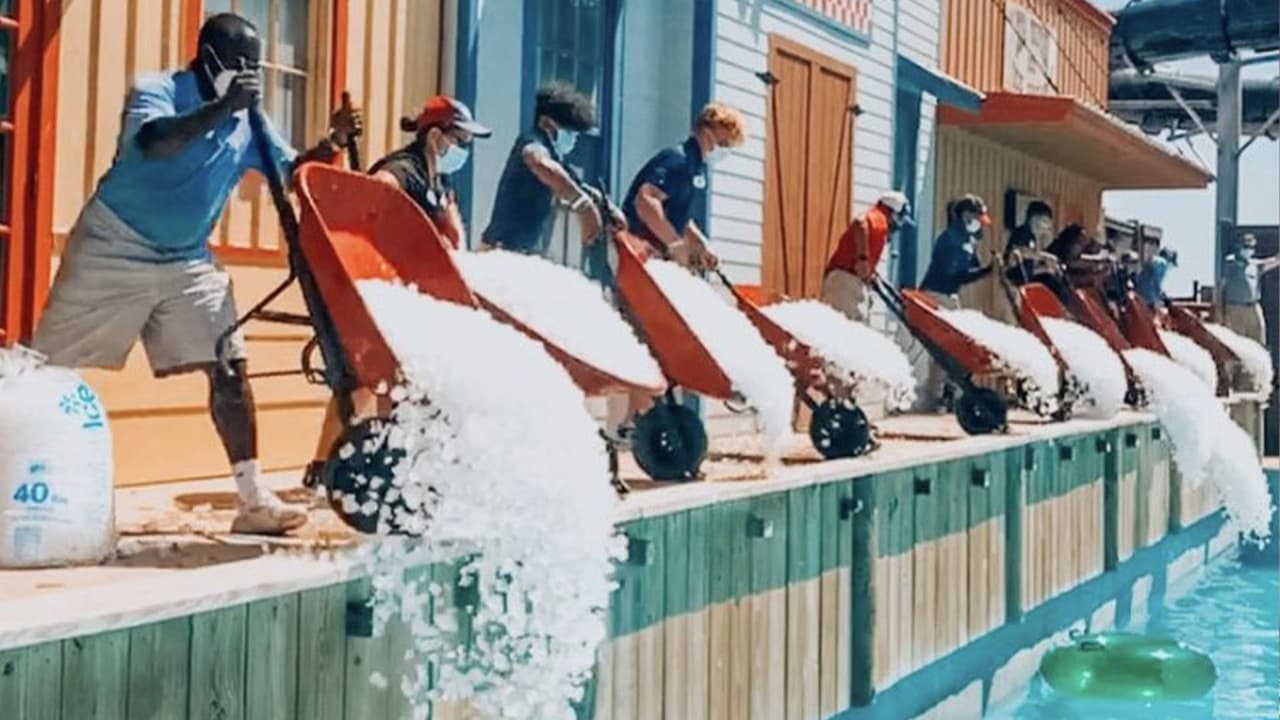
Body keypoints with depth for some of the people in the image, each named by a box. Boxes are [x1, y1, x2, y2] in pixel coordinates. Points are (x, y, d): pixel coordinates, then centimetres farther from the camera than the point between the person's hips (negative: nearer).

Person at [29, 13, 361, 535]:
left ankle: (252, 498, -5)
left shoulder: (247, 124, 3)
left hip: (188, 261, 5)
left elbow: (294, 171, 4)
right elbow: (154, 142, -35)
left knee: (229, 366, -6)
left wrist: (332, 143, -14)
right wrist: (223, 106, -39)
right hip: (114, 248, -5)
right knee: (48, 368, 1)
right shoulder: (156, 90, -14)